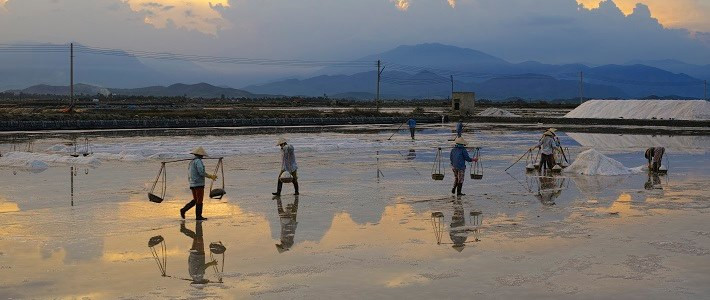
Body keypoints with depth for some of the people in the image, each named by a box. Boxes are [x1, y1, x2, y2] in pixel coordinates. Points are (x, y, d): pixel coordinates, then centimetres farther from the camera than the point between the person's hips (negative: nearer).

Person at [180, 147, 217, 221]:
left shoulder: (191, 162, 18)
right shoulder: (198, 161, -11)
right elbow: (201, 172, -20)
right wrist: (210, 176, -10)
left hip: (192, 184, 9)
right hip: (199, 184, -9)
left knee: (195, 200, 14)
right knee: (199, 200, -2)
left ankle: (183, 210, 2)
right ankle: (198, 216, 0)